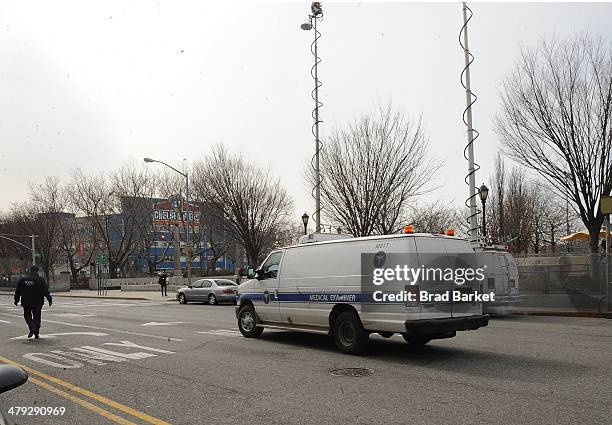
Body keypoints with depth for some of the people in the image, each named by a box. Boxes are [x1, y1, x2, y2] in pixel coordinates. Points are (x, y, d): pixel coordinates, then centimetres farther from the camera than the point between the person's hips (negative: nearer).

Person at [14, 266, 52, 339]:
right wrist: (49, 300, -2)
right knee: (37, 317, 9)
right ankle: (36, 333, 8)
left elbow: (18, 292, 8)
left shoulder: (22, 280, 2)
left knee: (27, 316, 14)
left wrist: (16, 300, 19)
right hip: (37, 303, -1)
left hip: (26, 303, 1)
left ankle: (32, 328, -10)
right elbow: (46, 291, -10)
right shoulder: (41, 280, -8)